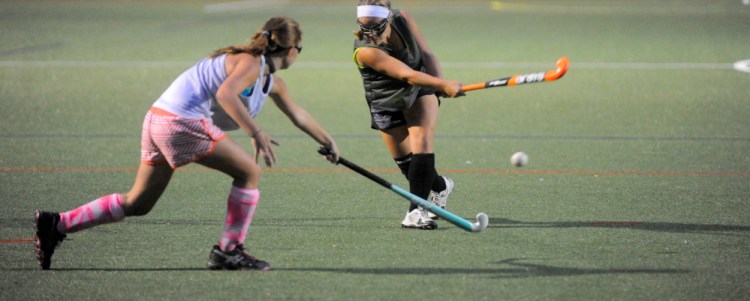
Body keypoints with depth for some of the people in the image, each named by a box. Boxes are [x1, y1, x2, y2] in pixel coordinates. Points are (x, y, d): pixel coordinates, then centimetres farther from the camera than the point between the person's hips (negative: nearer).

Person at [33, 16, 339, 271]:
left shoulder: (272, 82, 20)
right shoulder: (251, 63, -9)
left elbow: (298, 115, 35)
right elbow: (225, 94, -27)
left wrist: (328, 142, 43)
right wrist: (257, 133, -30)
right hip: (182, 122, -10)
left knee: (137, 204, 12)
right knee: (249, 171, -4)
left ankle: (57, 224, 9)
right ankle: (229, 250, 2)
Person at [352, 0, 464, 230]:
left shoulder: (402, 20, -21)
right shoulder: (365, 51, -36)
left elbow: (426, 54, -12)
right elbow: (407, 75, -43)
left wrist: (439, 81, -31)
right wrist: (444, 85, -54)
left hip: (420, 93, 2)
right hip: (386, 106, -2)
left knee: (421, 143, -18)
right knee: (406, 162, 3)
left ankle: (416, 211, -20)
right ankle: (440, 187, 34)